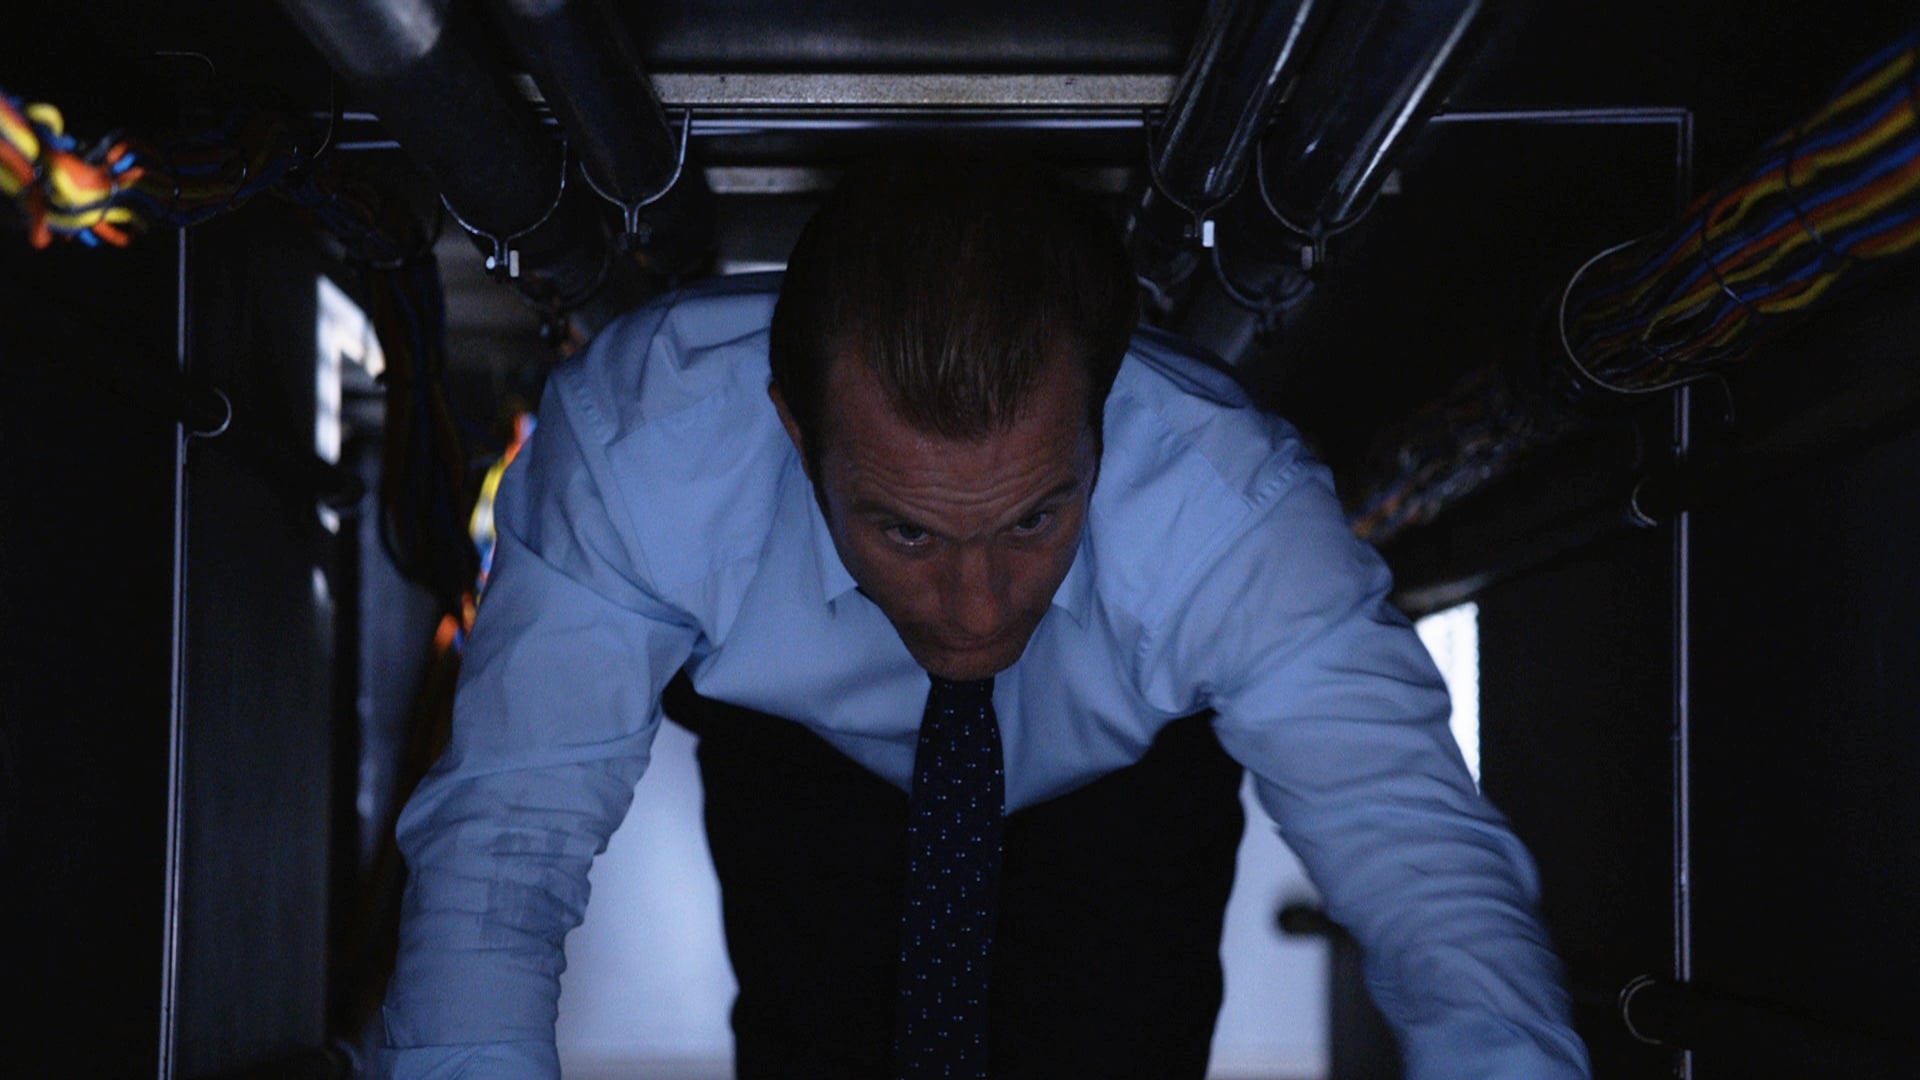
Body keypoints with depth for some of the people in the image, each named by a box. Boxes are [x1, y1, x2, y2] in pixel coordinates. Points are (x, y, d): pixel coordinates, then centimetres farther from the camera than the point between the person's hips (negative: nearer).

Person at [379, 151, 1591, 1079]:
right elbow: (504, 832, -38)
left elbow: (1427, 859, -44)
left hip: (1126, 784, 0)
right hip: (802, 750, 0)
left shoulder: (1231, 509, -40)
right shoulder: (638, 443, -39)